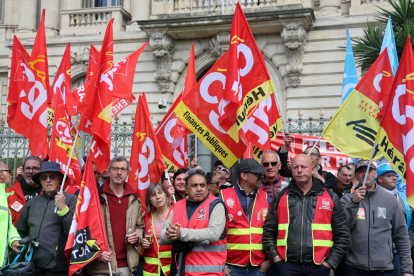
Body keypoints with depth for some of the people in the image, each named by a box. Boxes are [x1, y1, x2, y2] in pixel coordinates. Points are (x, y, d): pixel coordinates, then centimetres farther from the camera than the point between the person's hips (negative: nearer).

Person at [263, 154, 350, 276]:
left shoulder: (331, 198, 5)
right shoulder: (281, 197, 9)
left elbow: (342, 235, 4)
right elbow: (269, 232, 10)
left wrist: (329, 262, -2)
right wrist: (276, 257, 0)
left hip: (318, 266, 0)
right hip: (287, 266, 1)